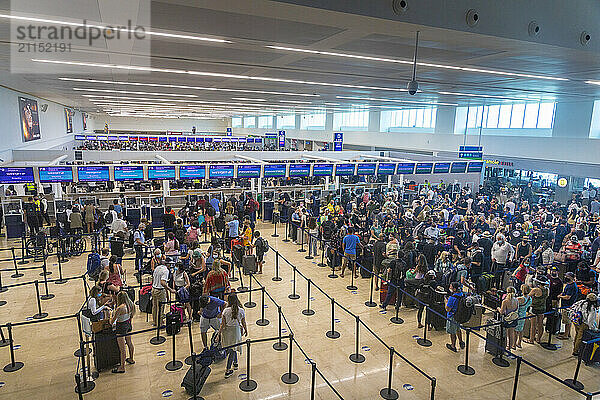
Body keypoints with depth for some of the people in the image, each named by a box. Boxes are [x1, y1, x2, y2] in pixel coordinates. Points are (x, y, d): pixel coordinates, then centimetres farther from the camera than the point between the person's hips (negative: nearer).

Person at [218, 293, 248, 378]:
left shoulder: (226, 311, -17)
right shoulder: (241, 311, -14)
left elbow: (223, 324, -11)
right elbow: (244, 323, -3)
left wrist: (219, 333, 3)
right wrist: (246, 330, 15)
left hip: (227, 331, 1)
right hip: (236, 330, -1)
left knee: (232, 348, 25)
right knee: (233, 350, 13)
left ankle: (235, 363, 44)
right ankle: (227, 371, 20)